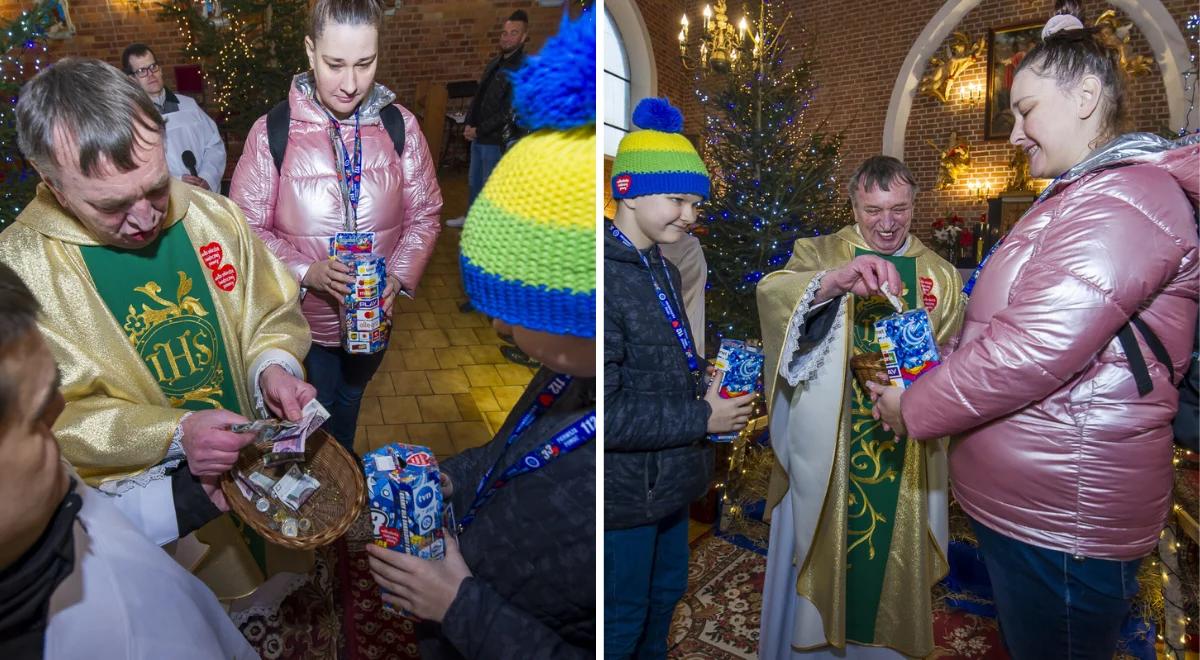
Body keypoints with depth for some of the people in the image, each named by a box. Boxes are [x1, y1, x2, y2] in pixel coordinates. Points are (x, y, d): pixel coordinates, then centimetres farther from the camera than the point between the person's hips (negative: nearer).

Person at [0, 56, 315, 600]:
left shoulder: (213, 214, -9)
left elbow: (275, 315, 2)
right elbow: (51, 418, -15)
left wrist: (272, 366, -19)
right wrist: (174, 435, -29)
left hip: (262, 452, 4)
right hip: (150, 500, -3)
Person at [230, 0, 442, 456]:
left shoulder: (401, 126, -10)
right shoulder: (272, 132, -15)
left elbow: (425, 213, -4)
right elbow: (247, 226, -11)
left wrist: (399, 275, -19)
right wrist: (305, 271, -26)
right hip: (302, 316, -3)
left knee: (350, 398, 28)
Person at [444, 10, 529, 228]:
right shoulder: (495, 63, 9)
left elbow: (510, 111, -22)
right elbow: (478, 96, 16)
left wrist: (478, 130, -18)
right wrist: (468, 124, 1)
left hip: (499, 140, -8)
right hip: (479, 136, 8)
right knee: (473, 181, 22)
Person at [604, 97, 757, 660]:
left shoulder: (663, 271, 7)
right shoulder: (608, 277, -23)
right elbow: (605, 413, -27)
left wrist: (709, 386, -1)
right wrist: (702, 418, -19)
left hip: (668, 481, 9)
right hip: (625, 492, -8)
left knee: (665, 594, 25)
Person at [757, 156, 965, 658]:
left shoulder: (940, 275, 7)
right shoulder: (821, 254, -2)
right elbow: (770, 293, -22)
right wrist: (834, 280, -39)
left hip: (903, 458, 2)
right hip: (827, 452, -2)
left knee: (892, 557, 14)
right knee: (820, 557, 10)